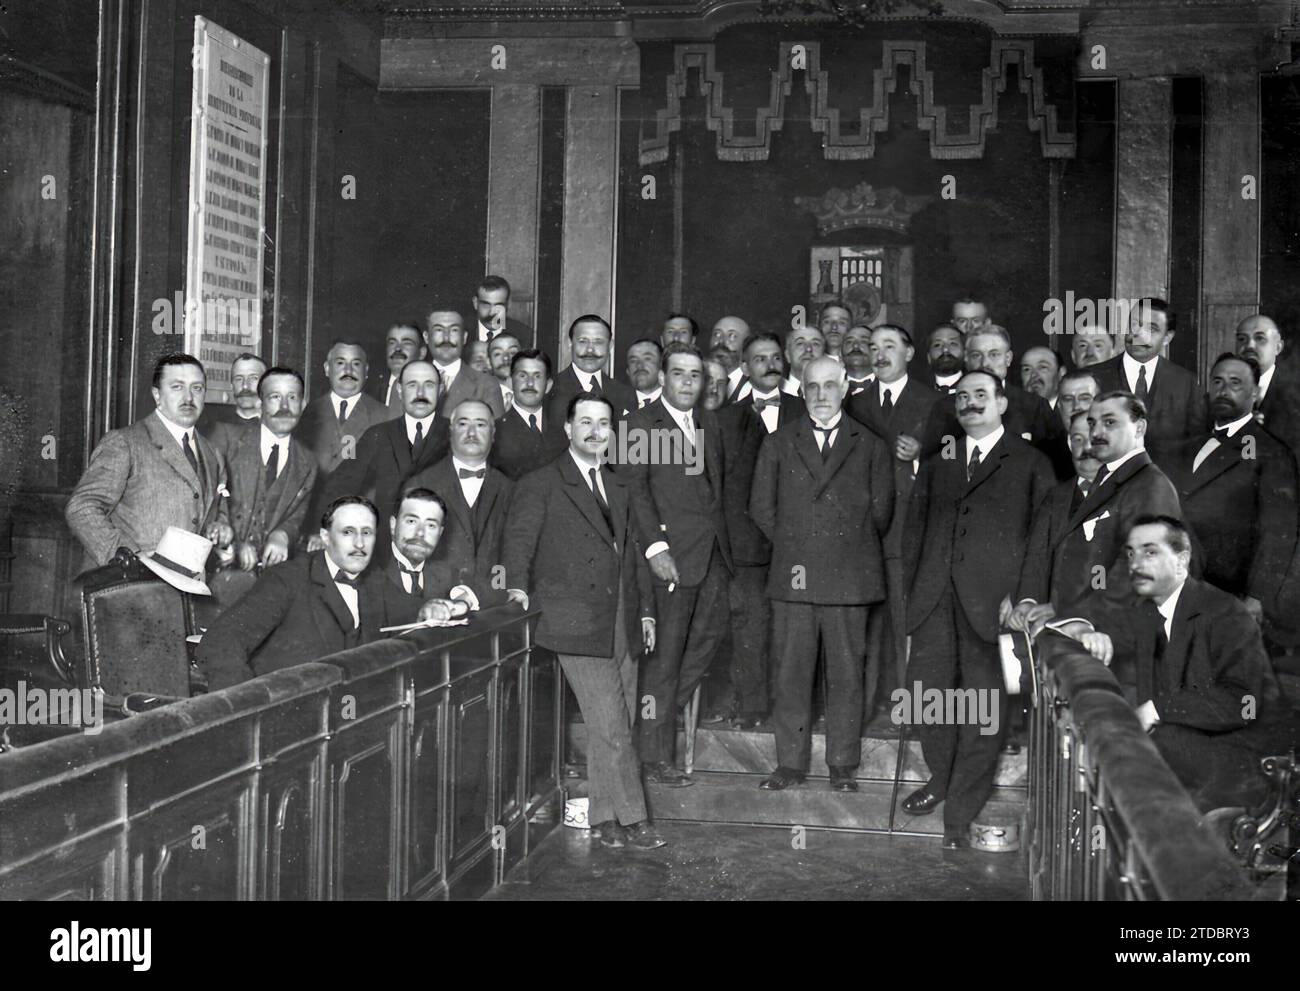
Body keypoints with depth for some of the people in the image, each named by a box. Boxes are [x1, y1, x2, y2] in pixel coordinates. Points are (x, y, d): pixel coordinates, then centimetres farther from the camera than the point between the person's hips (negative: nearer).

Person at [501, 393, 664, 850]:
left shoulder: (618, 487, 19)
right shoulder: (541, 485, -1)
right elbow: (518, 543, -6)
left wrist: (646, 610, 18)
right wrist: (520, 597, -21)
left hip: (622, 626, 6)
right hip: (577, 624, -6)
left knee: (616, 726, 7)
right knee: (610, 727, -8)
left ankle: (605, 818, 18)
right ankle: (630, 819, 1)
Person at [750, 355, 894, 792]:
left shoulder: (870, 447, 9)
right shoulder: (778, 445, 11)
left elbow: (881, 510, 11)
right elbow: (761, 507, 12)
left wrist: (854, 550, 9)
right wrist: (791, 545, 8)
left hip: (849, 576, -1)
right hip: (792, 575, 1)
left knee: (846, 672, 3)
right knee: (791, 671, 2)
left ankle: (842, 766, 12)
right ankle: (790, 762, 12)